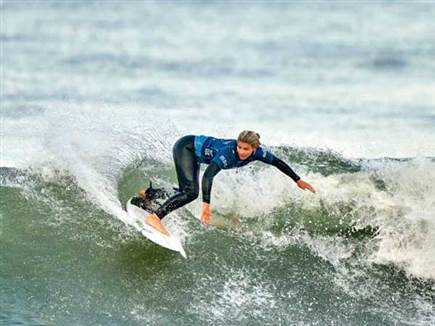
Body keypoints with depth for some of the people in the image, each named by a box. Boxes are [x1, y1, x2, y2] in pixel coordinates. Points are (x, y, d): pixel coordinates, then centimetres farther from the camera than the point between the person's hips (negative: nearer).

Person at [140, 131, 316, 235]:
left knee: (188, 192, 11)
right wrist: (206, 204, -55)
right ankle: (155, 217, -24)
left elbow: (278, 163, -2)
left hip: (194, 155, 8)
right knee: (191, 192, -23)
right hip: (185, 146, -8)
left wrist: (298, 180, 3)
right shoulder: (228, 153, -37)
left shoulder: (257, 153, -17)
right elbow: (208, 175, -47)